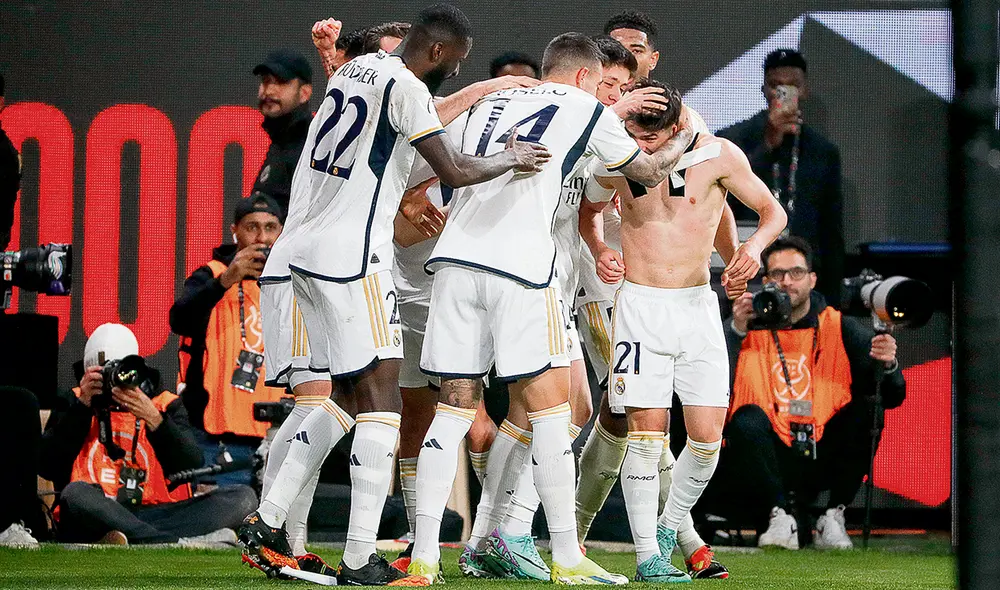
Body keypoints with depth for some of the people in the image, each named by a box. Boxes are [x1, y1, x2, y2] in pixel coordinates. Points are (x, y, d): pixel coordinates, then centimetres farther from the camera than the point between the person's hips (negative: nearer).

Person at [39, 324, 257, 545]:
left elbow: (192, 467, 0)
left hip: (156, 514, 2)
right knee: (76, 494, -37)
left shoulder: (165, 404, 17)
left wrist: (153, 419, -14)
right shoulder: (75, 402, 16)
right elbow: (46, 468, 1)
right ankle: (180, 544, -43)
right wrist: (82, 405, -5)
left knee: (242, 496, -18)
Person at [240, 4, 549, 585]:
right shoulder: (404, 87, -12)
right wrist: (513, 159, 3)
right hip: (352, 257, -9)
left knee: (348, 395, 18)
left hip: (306, 250, 9)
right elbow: (454, 171, -15)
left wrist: (403, 200, 41)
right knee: (381, 401, -5)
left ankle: (267, 522, 15)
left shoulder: (356, 69, 16)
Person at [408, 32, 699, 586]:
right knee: (546, 409, 1)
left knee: (454, 406, 6)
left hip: (454, 259, 5)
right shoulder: (585, 110, 11)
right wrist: (685, 138, 45)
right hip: (519, 267, -5)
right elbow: (649, 171, 24)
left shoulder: (490, 105, 25)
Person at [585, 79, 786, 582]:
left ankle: (669, 527, 20)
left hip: (697, 305, 1)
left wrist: (755, 244, -15)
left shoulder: (717, 155, -4)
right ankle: (647, 554, -3)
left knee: (707, 437, -4)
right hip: (640, 307, -1)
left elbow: (773, 212, 6)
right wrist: (598, 251, -3)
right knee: (646, 432, -10)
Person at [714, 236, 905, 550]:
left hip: (823, 460, 2)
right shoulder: (748, 328, 4)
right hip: (769, 460, -2)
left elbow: (893, 397, 1)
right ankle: (780, 516, -18)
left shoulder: (842, 329, 7)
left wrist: (887, 367, -22)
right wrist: (737, 331, -22)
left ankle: (833, 518, -12)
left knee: (866, 409, -21)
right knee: (748, 420, -30)